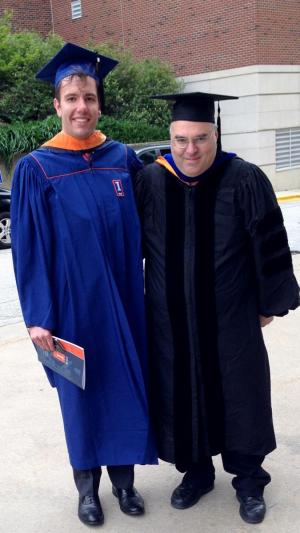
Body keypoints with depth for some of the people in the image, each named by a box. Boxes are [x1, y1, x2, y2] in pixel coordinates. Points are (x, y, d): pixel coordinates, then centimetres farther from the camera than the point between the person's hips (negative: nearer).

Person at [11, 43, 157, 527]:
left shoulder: (123, 158, 2)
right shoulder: (36, 169, -7)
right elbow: (28, 249, -8)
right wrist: (38, 315, -12)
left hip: (122, 301, 3)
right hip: (73, 304, -3)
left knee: (126, 388, 12)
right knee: (82, 392, 12)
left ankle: (123, 478, 34)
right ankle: (87, 485, 33)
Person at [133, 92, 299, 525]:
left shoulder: (244, 180, -11)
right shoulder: (150, 182, -4)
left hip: (231, 319, -2)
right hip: (171, 321, 2)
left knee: (238, 396, 12)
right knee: (183, 397, 14)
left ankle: (249, 479, 33)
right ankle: (196, 470, 36)